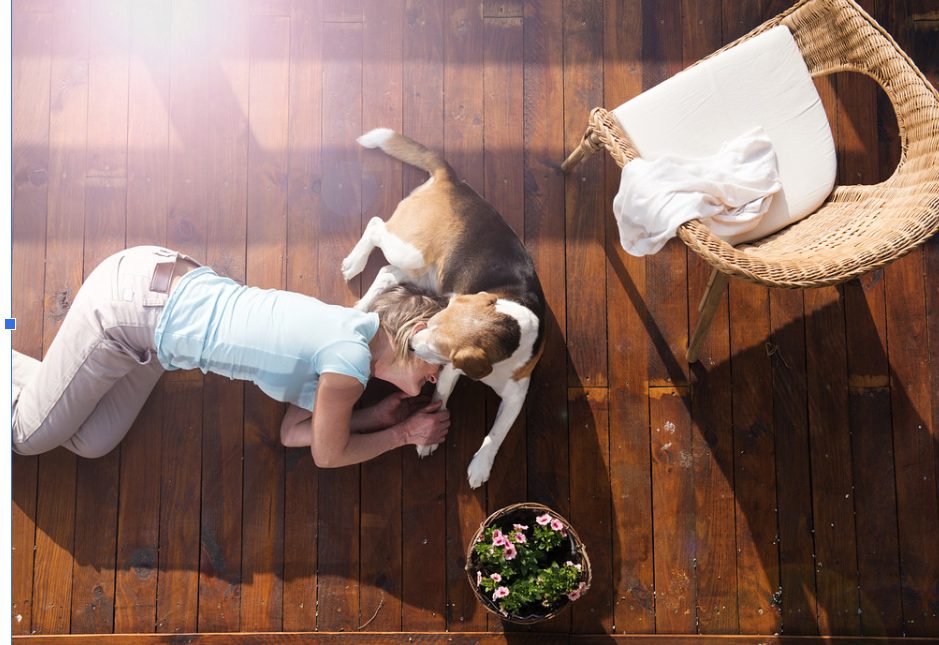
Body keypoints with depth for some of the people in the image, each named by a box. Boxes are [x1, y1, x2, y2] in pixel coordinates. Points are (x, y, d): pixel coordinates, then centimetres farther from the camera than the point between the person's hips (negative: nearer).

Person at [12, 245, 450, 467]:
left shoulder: (348, 330, 4)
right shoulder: (349, 365, -22)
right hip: (130, 304, -8)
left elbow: (292, 433, 8)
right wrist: (403, 433, 4)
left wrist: (378, 415, 4)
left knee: (89, 444, 15)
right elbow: (328, 455, -5)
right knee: (29, 434, 6)